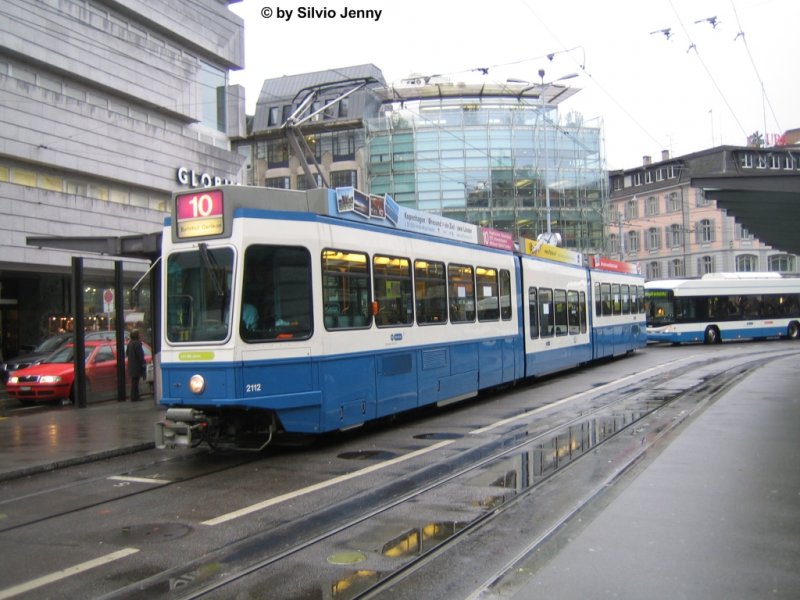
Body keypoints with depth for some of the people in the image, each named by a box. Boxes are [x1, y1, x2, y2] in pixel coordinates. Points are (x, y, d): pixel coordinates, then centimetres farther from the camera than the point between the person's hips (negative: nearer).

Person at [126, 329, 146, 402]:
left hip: (131, 366, 9)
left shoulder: (130, 343, 11)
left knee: (134, 382, 15)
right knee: (135, 382, -5)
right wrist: (143, 364, -14)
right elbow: (140, 355, -19)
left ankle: (135, 396, 22)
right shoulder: (137, 343, -18)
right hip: (137, 366, -9)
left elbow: (127, 353, 20)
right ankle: (134, 397, -3)